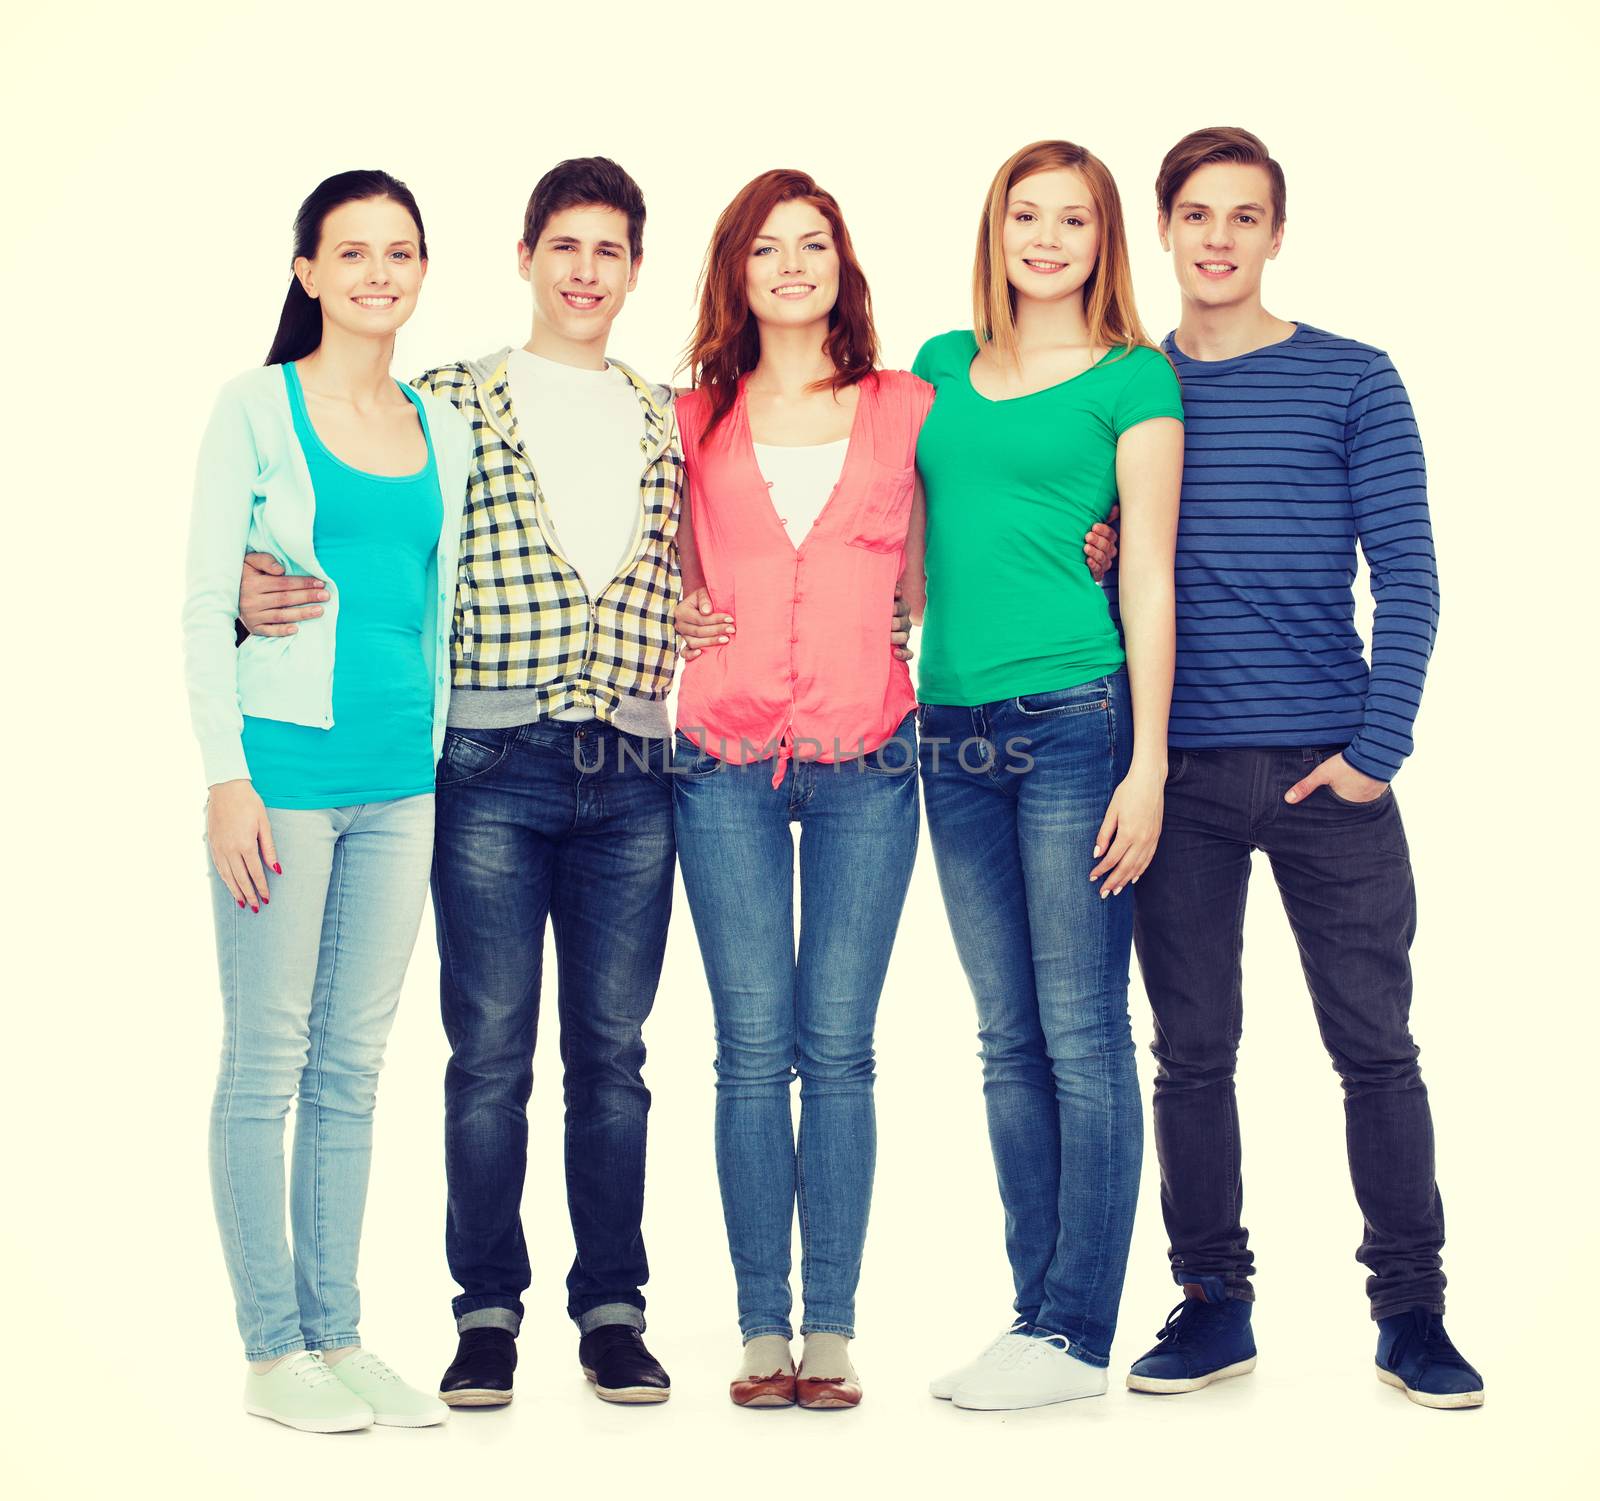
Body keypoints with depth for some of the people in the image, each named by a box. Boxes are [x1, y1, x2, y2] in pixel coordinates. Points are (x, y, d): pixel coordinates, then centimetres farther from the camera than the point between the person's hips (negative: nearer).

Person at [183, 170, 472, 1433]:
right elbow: (205, 606, -4)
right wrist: (226, 774, -11)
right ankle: (272, 1351, 9)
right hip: (285, 763, -5)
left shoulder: (444, 430, 13)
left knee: (353, 1067, 9)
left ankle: (337, 1333, 17)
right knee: (269, 1061, 0)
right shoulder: (257, 407, -1)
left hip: (402, 780, 5)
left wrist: (440, 762, 13)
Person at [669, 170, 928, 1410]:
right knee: (753, 1049, 0)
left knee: (838, 1047, 0)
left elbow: (930, 572, 12)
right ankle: (763, 1326, 9)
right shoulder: (697, 420, 10)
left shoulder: (904, 406, 10)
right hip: (727, 760, 1)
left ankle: (832, 1325, 8)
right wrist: (677, 612, 4)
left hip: (866, 759, 0)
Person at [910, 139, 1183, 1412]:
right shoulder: (941, 365, 16)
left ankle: (1076, 1335, 4)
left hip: (1077, 720, -5)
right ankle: (1036, 1312, 17)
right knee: (1009, 1042, 9)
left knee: (1082, 1038, -3)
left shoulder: (1133, 380, 1)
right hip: (955, 730, 6)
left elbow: (1150, 581, -4)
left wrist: (1147, 764, -9)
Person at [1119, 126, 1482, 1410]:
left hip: (1328, 771, -2)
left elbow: (1407, 578, -1)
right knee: (1192, 1048, 6)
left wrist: (1376, 747, -9)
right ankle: (1213, 1304, 18)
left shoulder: (1352, 382, 4)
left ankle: (1411, 1311, 14)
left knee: (1374, 1044, 2)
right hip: (1178, 772, 2)